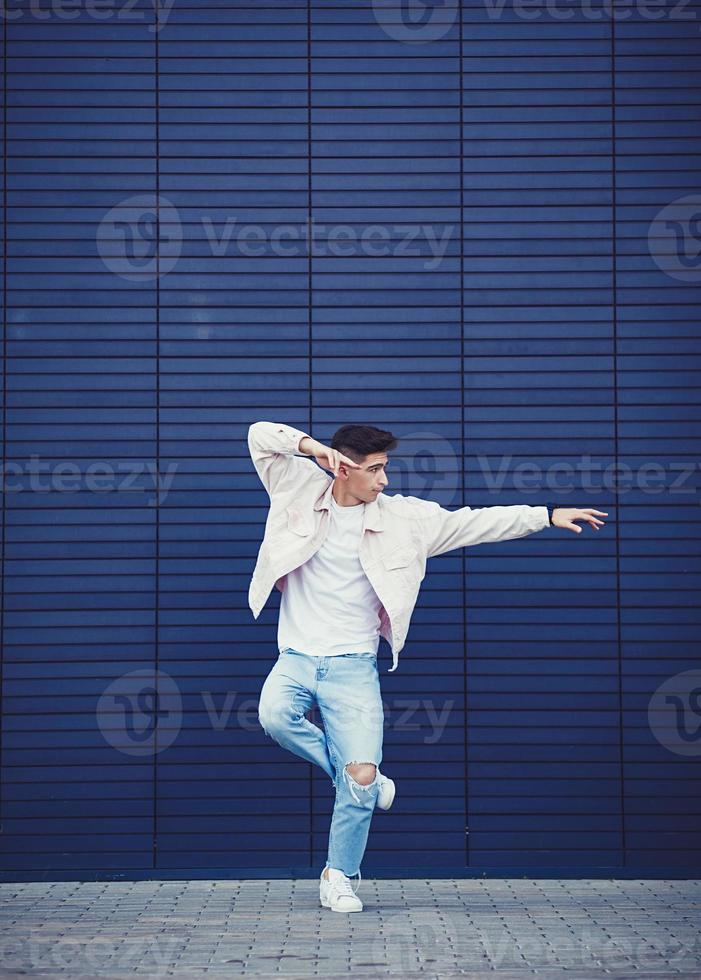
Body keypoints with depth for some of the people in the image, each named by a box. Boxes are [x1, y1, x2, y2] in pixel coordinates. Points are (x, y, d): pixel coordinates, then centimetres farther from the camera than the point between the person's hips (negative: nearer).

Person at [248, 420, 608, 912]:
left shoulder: (401, 516, 1)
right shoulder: (302, 489, -1)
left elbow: (471, 522, 4)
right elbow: (260, 436, -4)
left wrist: (547, 515, 1)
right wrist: (313, 446, -19)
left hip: (354, 665, 0)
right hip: (297, 656, 0)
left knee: (362, 778, -11)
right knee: (275, 715, -32)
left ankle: (339, 876, 12)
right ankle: (356, 777, -5)